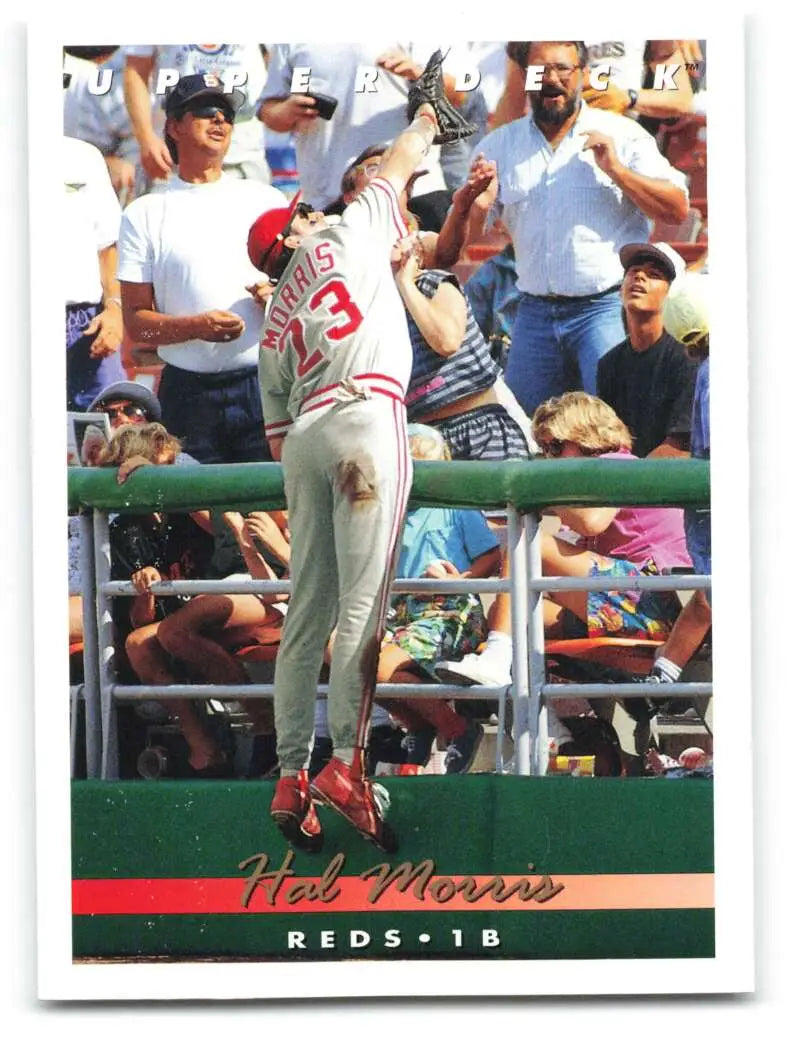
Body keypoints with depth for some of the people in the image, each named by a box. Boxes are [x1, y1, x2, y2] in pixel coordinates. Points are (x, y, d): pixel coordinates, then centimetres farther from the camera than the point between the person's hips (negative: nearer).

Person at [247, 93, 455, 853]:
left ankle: (290, 779, 2)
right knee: (362, 605, -13)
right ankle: (346, 763, -22)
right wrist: (420, 128, 42)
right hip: (365, 418, -6)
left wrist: (304, 488, 22)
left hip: (304, 437, 6)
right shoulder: (343, 239, 13)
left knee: (308, 614, 6)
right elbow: (397, 168, 24)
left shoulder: (276, 322, 25)